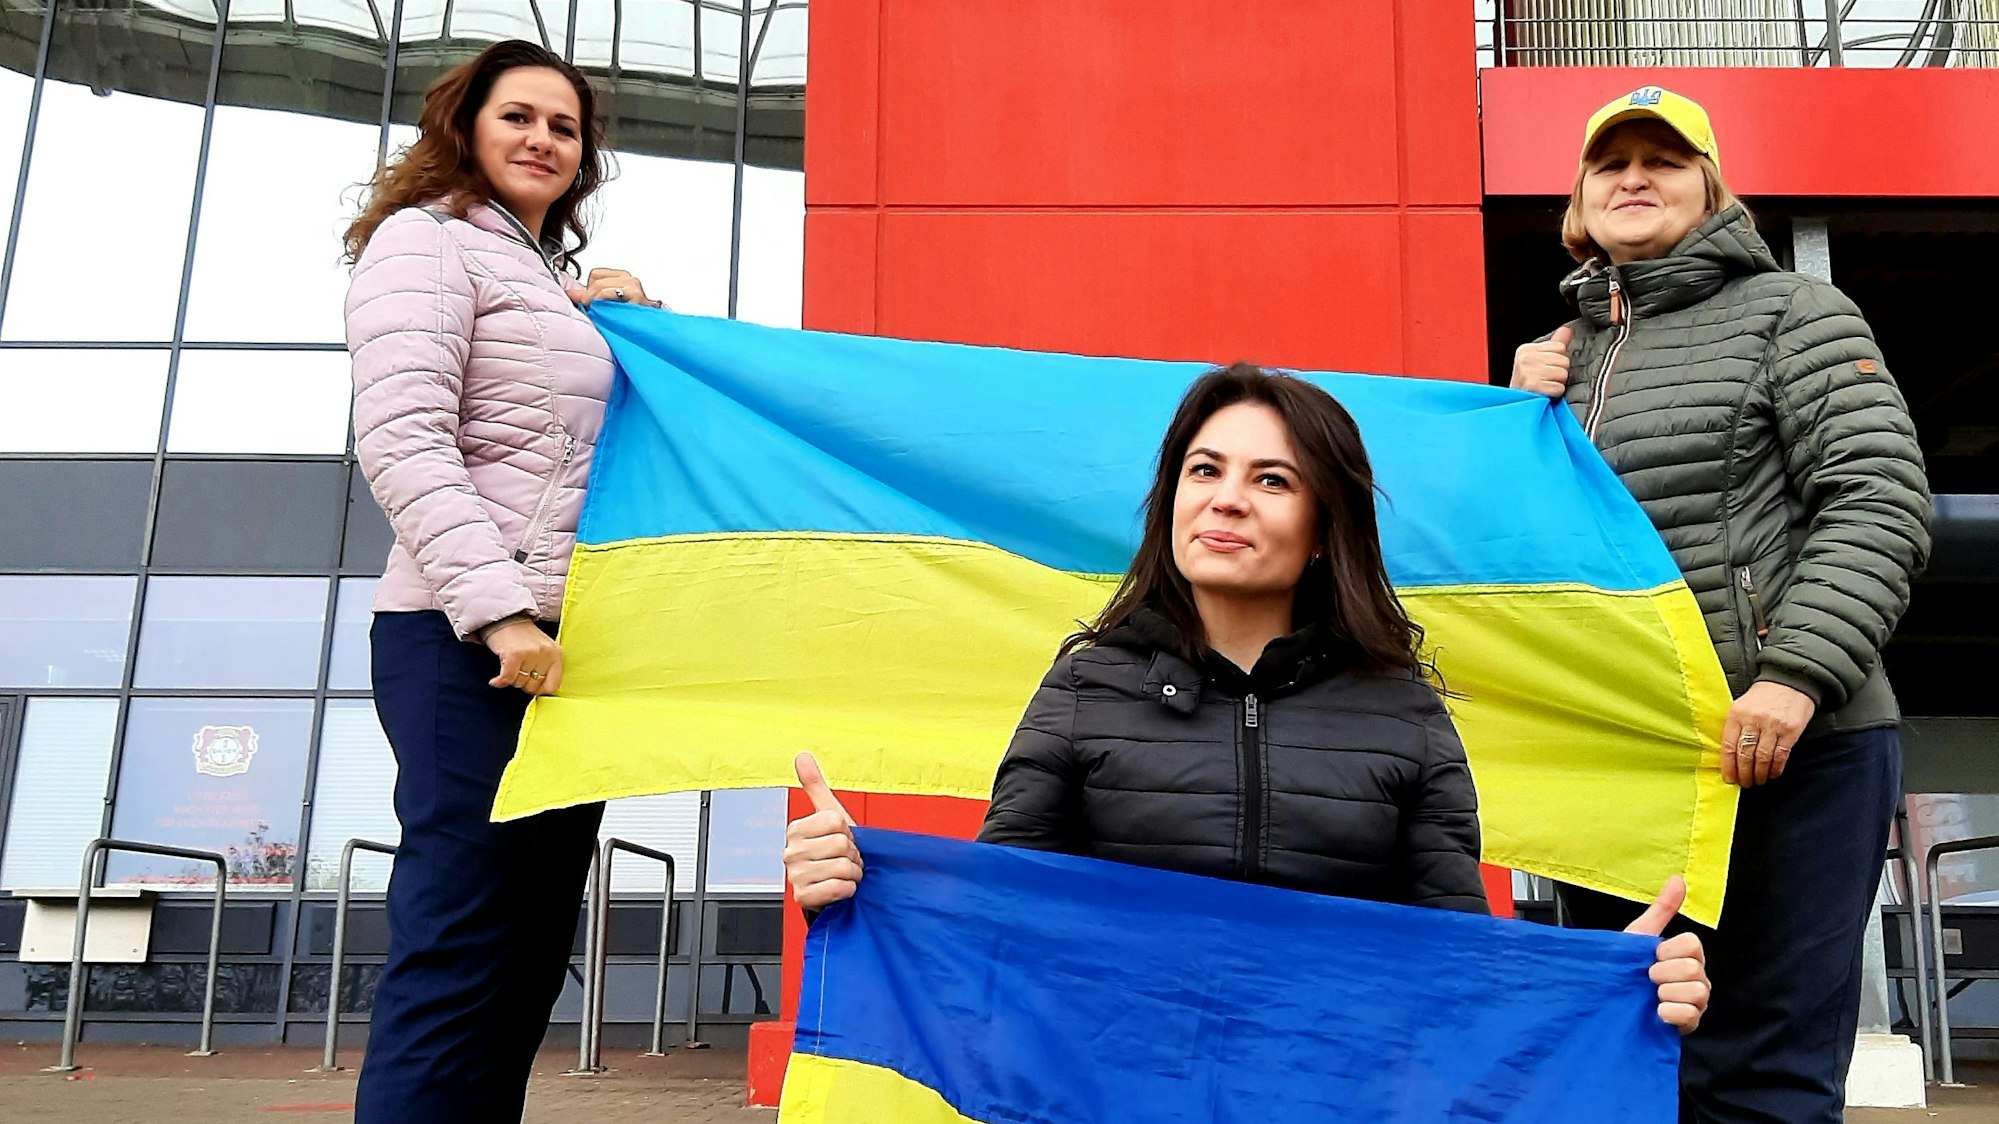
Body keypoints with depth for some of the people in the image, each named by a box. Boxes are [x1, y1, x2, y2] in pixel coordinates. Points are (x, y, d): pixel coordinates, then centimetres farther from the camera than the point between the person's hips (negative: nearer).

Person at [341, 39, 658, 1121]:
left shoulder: (557, 284, 25)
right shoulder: (426, 241, 1)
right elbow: (401, 442, -13)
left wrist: (637, 308, 18)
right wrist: (500, 610, -22)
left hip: (564, 644, 9)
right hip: (467, 644, -9)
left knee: (530, 958, 8)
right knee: (456, 960, -11)